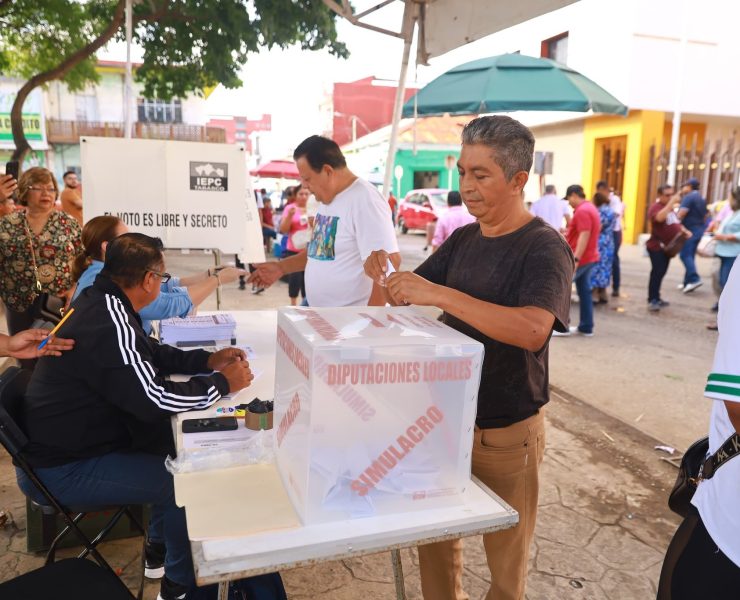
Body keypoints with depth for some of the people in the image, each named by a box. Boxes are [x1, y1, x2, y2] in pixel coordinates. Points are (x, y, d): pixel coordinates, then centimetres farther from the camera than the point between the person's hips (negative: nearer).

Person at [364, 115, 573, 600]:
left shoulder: (544, 248, -16)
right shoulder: (463, 239, 4)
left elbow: (532, 330, -33)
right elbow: (408, 298, 10)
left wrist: (441, 294, -37)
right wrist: (385, 276, -12)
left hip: (506, 431, -6)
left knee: (505, 555, 13)